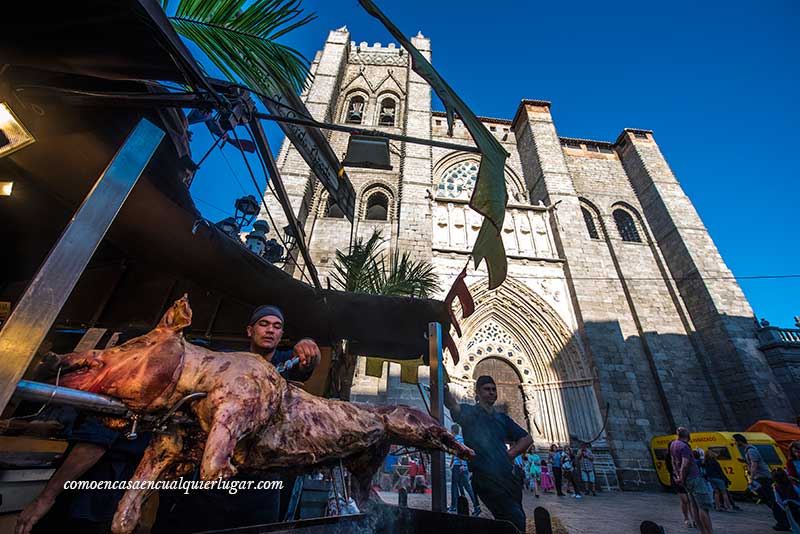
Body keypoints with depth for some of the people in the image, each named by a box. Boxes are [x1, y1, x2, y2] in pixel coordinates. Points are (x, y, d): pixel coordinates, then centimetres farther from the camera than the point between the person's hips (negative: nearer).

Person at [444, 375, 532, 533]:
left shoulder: (502, 418, 13)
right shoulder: (469, 413, -4)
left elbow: (527, 439, 18)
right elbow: (453, 406, -27)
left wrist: (510, 455, 2)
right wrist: (445, 391, -49)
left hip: (509, 475, 6)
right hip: (486, 478, -6)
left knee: (517, 518, 14)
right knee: (516, 520, -12)